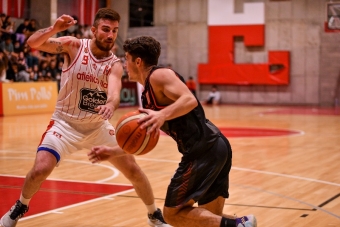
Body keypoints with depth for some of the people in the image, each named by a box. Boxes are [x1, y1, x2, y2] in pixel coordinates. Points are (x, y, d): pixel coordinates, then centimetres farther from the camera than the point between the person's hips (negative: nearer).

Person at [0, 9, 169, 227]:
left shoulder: (115, 64, -10)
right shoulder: (74, 46, -12)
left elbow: (114, 92, -31)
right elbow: (33, 43, -18)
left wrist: (111, 106, -54)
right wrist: (54, 29, -37)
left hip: (98, 126, 2)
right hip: (66, 123, -2)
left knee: (133, 169, 0)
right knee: (40, 169, -20)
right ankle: (20, 207, 12)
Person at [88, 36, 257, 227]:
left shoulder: (159, 75, -6)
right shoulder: (148, 94, 22)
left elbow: (190, 100, -22)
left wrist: (162, 116, -36)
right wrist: (114, 152, 28)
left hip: (204, 150, -10)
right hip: (216, 147, 10)